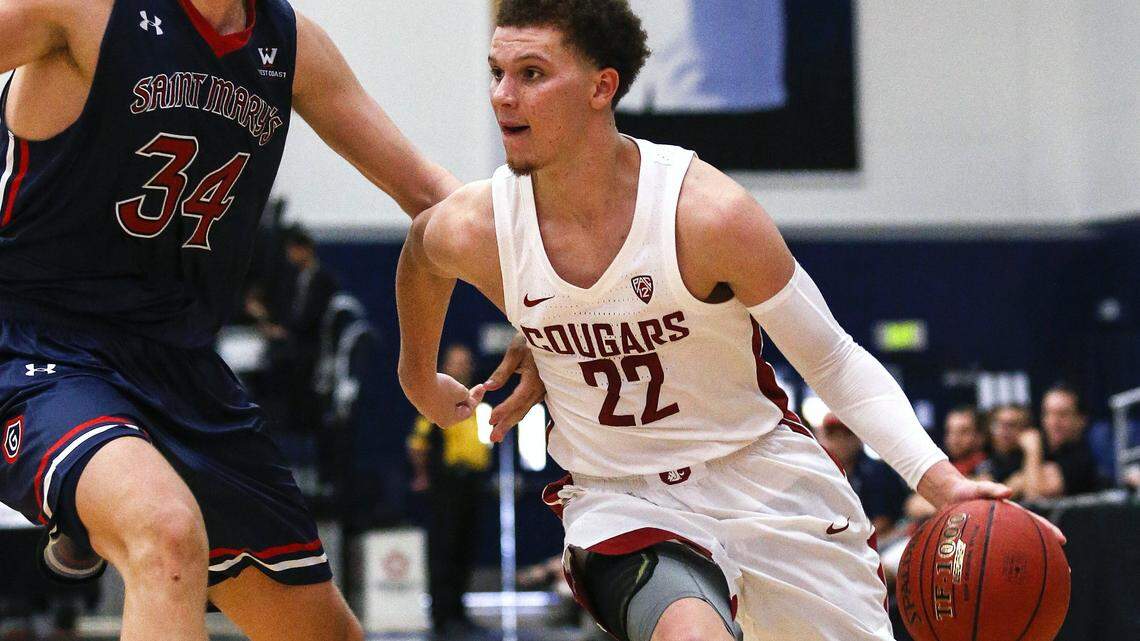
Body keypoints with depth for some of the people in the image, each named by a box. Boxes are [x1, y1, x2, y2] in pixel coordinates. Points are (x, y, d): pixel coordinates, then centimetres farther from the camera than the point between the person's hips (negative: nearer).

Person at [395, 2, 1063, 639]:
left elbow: (835, 363, -13)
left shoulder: (708, 213, -23)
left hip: (767, 475, 0)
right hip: (620, 502, 0)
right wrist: (421, 379, 28)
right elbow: (421, 255, 13)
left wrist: (937, 477, -26)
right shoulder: (469, 231, -15)